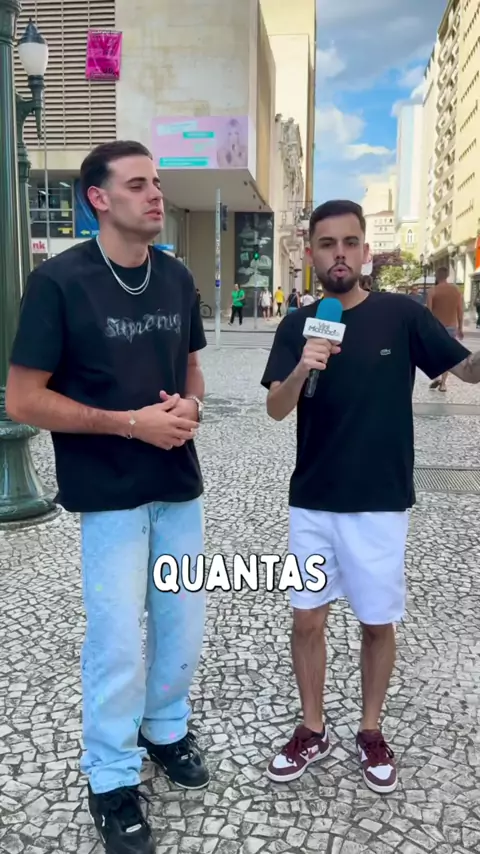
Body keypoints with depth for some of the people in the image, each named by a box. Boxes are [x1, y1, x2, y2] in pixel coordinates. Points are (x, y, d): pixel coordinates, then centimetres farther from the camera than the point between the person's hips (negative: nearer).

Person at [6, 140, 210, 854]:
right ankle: (112, 778, 28)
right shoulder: (58, 281, -14)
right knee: (116, 641, 4)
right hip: (110, 494, -5)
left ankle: (165, 728, 44)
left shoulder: (177, 278, 4)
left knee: (183, 626, 17)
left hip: (178, 484, 6)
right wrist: (131, 423, -19)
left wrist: (190, 406, -7)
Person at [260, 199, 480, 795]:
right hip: (311, 502, 2)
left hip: (380, 502, -1)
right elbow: (276, 410, -9)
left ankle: (371, 732, 33)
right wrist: (301, 370, -29)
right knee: (307, 619, 10)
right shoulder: (297, 325, 0)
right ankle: (312, 731, 31)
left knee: (377, 623, 11)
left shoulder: (401, 314, -5)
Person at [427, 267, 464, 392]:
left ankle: (436, 377, -3)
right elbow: (460, 311, 5)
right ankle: (443, 383, 6)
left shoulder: (433, 291, -8)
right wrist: (460, 328, 11)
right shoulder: (456, 290, 3)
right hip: (451, 327, 3)